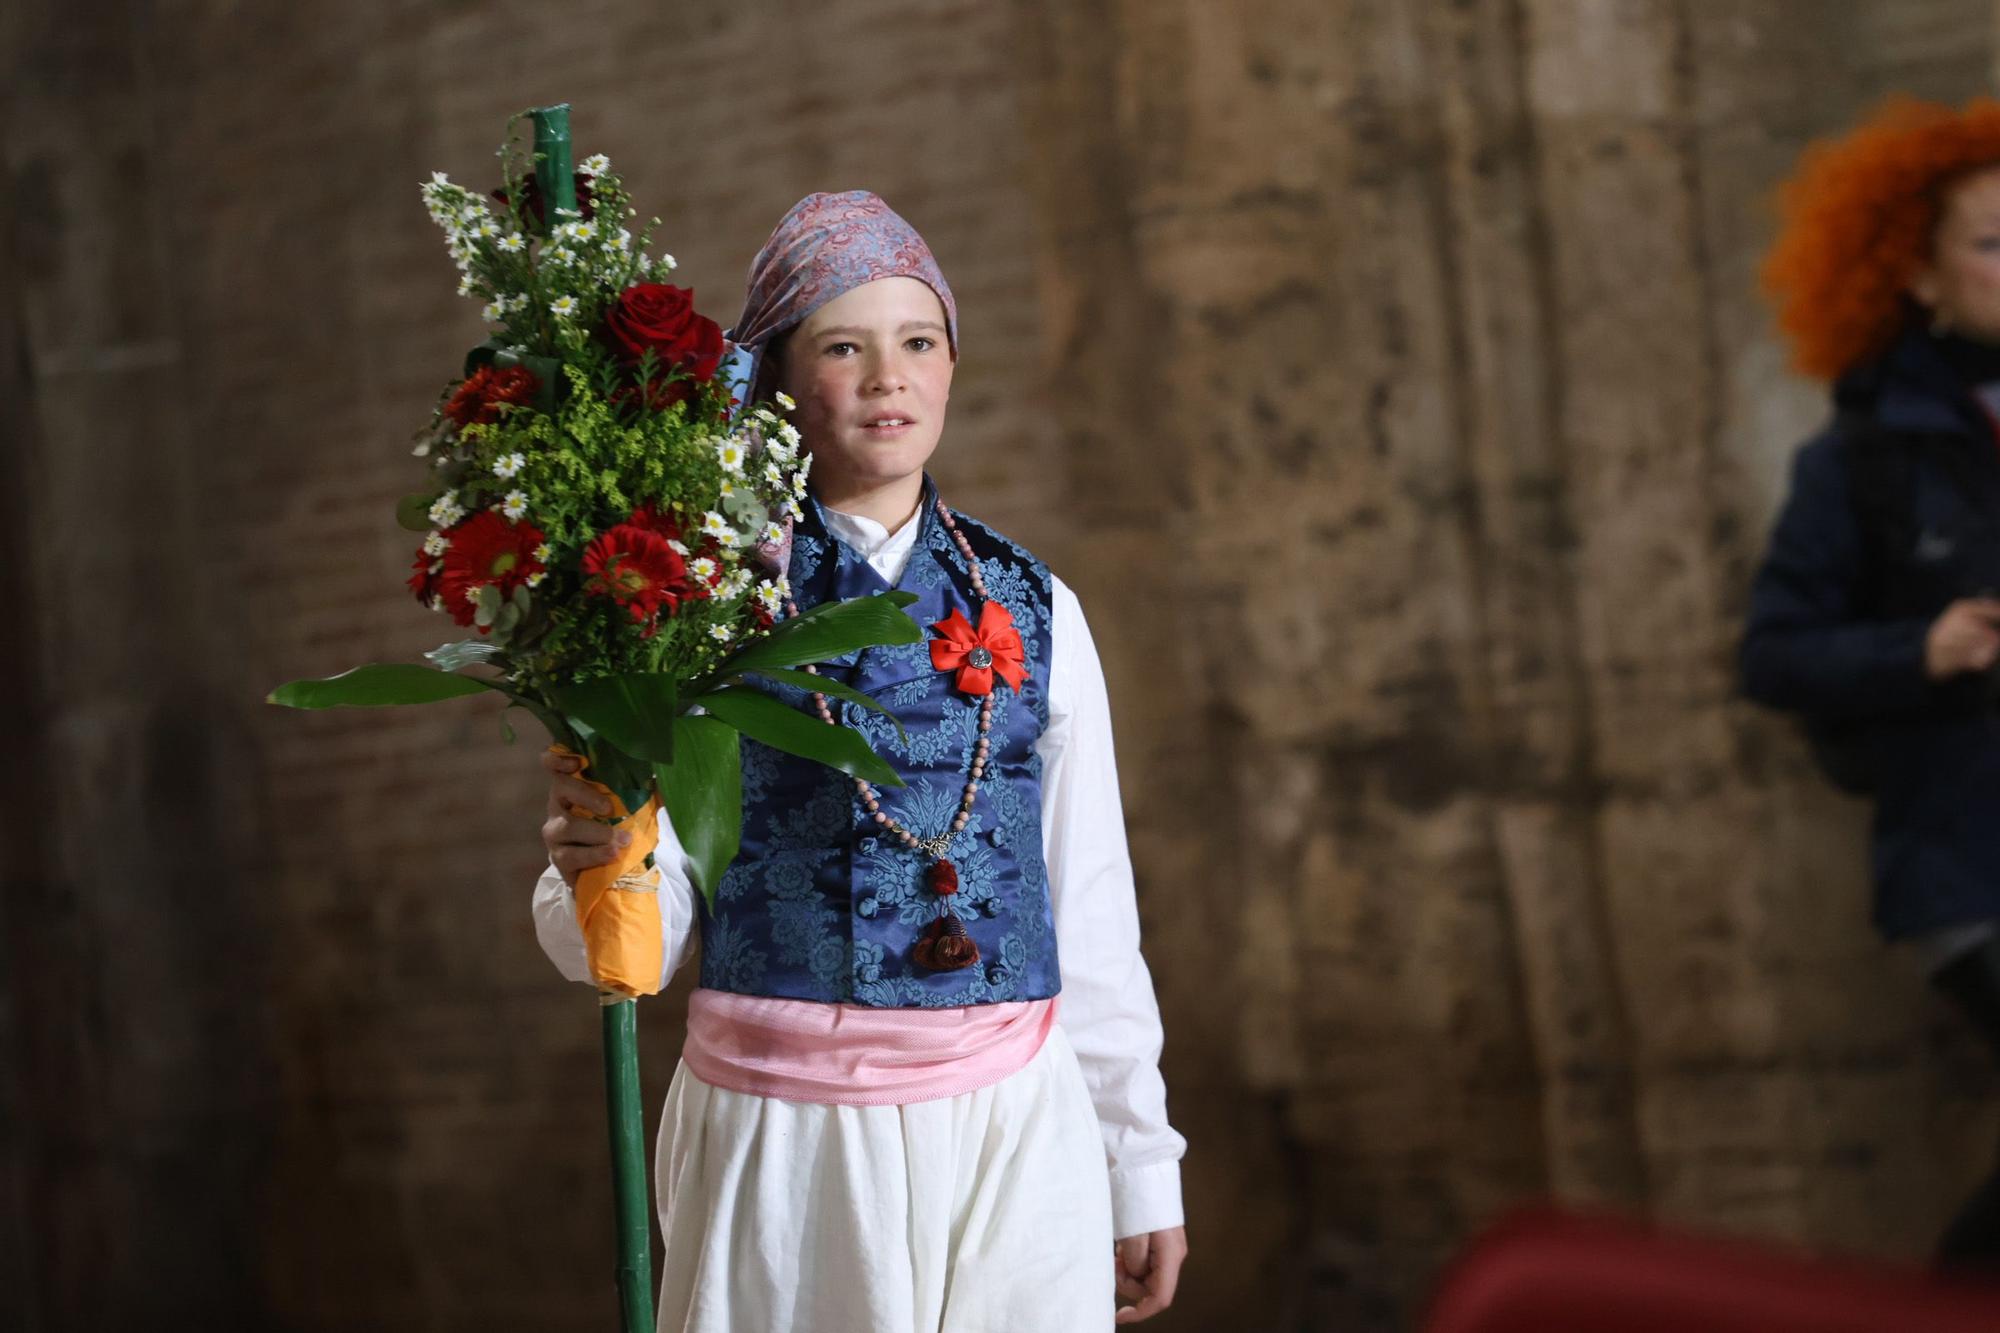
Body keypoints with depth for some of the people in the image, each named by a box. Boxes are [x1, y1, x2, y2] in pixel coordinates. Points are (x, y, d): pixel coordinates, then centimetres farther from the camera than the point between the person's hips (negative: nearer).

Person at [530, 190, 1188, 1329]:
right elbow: (648, 931, -4)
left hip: (1015, 1133, 2)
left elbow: (1092, 913, 11)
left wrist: (1142, 1167, 11)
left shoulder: (1029, 607, 8)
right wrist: (598, 865, -26)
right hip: (783, 1136, -2)